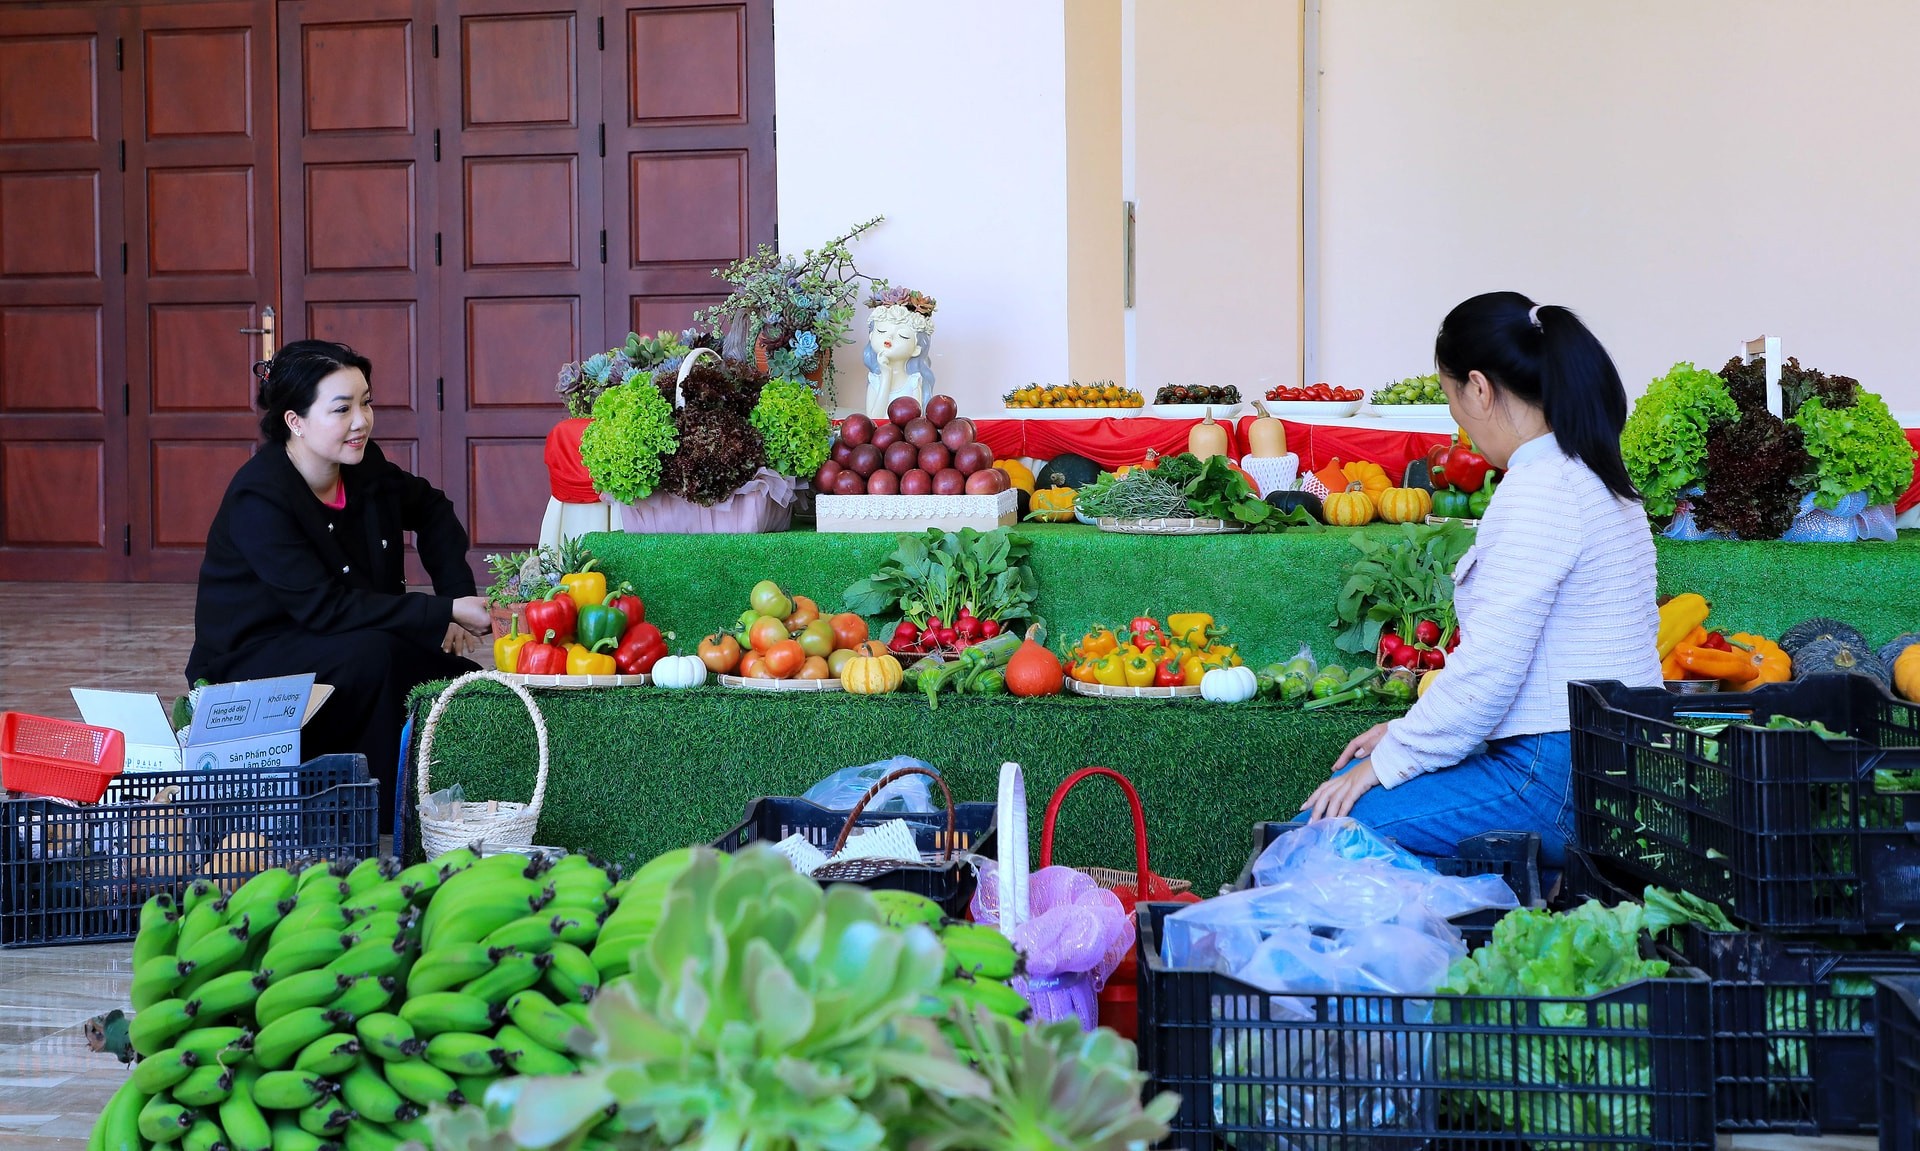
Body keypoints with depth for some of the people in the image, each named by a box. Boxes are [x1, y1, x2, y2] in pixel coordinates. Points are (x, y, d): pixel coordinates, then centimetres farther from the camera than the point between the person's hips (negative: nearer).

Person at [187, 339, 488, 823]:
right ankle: (374, 814, -22)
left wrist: (458, 599, 4)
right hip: (245, 666, -7)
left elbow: (432, 511, 19)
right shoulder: (258, 499, -24)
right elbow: (324, 606, -31)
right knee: (373, 653, -33)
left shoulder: (365, 468, -2)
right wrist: (443, 614, -32)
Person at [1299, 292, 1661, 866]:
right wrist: (1410, 732, 18)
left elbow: (1491, 666, -21)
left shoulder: (1539, 489, -17)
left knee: (1325, 827, -14)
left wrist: (1392, 758, -10)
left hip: (1558, 786, -11)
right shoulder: (1593, 477, 16)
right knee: (1356, 774, 19)